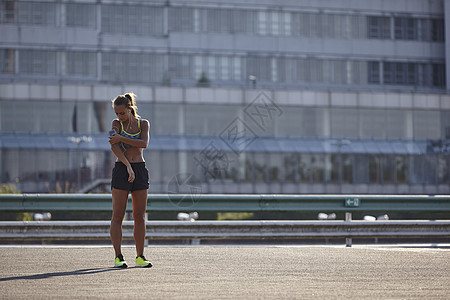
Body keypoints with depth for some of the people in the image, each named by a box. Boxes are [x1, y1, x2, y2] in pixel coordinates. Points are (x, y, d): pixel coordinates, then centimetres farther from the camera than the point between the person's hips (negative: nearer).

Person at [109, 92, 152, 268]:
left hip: (140, 170, 2)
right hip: (121, 169, -2)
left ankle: (140, 256, 8)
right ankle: (118, 257, -2)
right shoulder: (116, 123, 1)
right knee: (118, 216, -4)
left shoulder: (143, 124, 6)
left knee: (140, 216, 3)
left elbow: (144, 143, -13)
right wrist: (128, 166, -24)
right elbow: (114, 147, -13)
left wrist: (122, 138, -20)